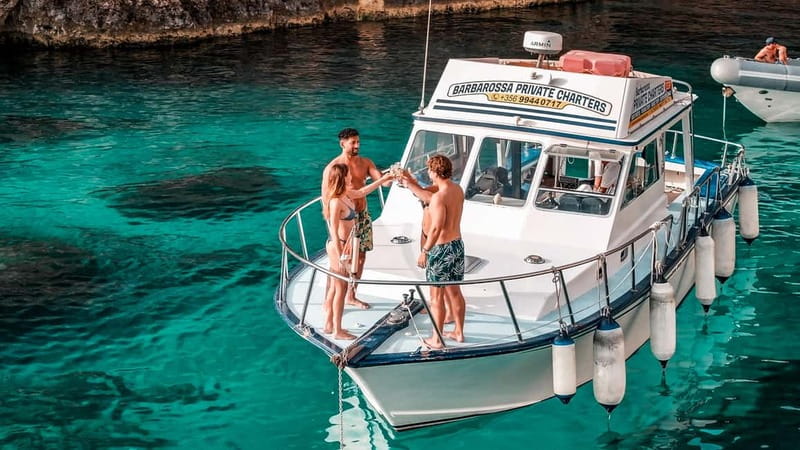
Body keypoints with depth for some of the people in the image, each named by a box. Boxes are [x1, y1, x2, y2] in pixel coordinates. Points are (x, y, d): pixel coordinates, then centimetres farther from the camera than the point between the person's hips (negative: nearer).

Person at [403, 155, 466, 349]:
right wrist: (412, 185, 22)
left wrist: (424, 251, -17)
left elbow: (436, 228, -25)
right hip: (457, 245, 8)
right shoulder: (458, 190, 3)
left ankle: (436, 340, 13)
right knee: (455, 291, 20)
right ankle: (459, 332, 30)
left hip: (441, 248, -8)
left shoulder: (439, 197, -23)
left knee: (437, 296, 4)